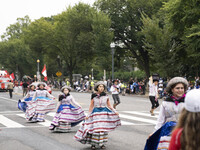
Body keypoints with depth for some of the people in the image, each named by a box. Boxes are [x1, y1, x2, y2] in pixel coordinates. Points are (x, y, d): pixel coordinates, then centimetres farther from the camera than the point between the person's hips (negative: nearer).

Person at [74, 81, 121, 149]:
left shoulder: (106, 96, 2)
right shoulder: (94, 96, 0)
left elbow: (109, 105, 9)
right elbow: (91, 106, 5)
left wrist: (115, 111, -3)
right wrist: (88, 115, 1)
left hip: (104, 113, 2)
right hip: (96, 113, -2)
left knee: (104, 129, 3)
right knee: (95, 128, -8)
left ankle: (102, 143, 14)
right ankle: (93, 143, 4)